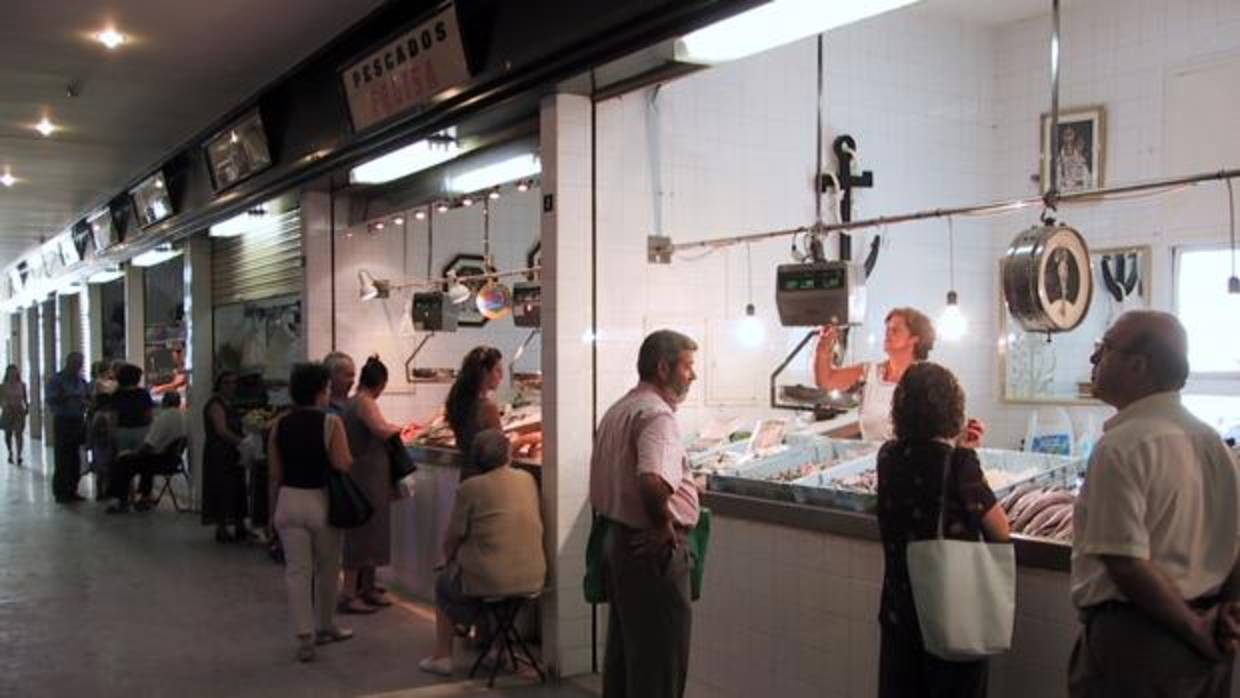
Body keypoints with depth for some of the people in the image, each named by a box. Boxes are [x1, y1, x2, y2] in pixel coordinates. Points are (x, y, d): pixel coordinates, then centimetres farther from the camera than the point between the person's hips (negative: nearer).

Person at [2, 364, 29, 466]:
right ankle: (10, 454, 30)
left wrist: (27, 407, -5)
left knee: (18, 434, -10)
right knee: (8, 434, 11)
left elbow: (25, 398, 9)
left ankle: (18, 456, -15)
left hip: (19, 412, -1)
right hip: (7, 412, 1)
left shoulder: (22, 385, 2)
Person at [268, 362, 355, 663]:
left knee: (297, 569, 5)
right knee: (326, 569, 16)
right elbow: (344, 465, -18)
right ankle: (325, 627, 31)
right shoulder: (330, 423, -11)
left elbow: (275, 473, 4)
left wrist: (277, 505, 14)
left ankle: (305, 636, -1)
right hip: (321, 500, -3)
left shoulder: (280, 424, 1)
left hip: (289, 500, 3)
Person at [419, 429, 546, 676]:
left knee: (444, 583, 25)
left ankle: (442, 657, 25)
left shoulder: (470, 488, -10)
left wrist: (448, 561, 18)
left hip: (491, 581, -5)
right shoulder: (528, 479, 3)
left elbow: (453, 538, -3)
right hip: (533, 578, 5)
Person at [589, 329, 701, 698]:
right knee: (660, 657, 1)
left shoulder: (618, 410, 12)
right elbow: (653, 481, -37)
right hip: (652, 551, -10)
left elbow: (605, 481, 20)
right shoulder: (657, 414, -20)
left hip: (616, 540, 10)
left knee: (624, 647, 19)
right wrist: (663, 525, -22)